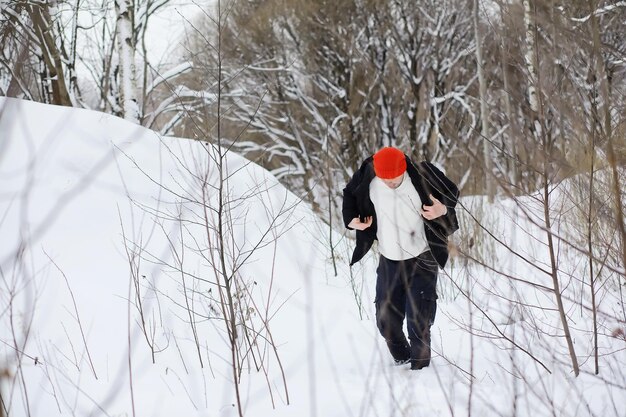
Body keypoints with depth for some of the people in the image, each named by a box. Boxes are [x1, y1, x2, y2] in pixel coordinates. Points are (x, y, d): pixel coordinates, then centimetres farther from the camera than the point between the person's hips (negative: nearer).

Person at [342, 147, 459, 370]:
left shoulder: (422, 177, -21)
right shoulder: (368, 179, -14)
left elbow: (452, 193, -4)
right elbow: (350, 194, 8)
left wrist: (443, 209, -24)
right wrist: (350, 218, -7)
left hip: (421, 261, -4)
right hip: (388, 261, 4)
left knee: (418, 324, -8)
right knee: (386, 321, 9)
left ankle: (419, 368, 8)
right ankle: (401, 360, 34)